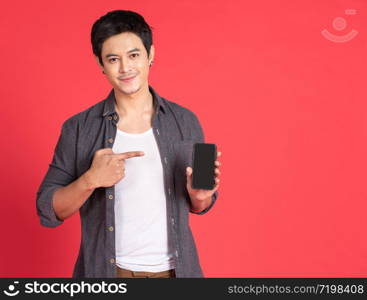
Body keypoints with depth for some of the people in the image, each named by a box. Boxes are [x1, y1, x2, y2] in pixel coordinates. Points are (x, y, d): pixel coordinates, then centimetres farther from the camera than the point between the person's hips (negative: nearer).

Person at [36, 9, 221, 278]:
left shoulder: (185, 122, -2)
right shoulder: (78, 128, -7)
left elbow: (198, 206, 6)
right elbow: (48, 211, -6)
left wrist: (200, 195, -16)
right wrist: (90, 180, -21)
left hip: (175, 268, 1)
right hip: (107, 270, -1)